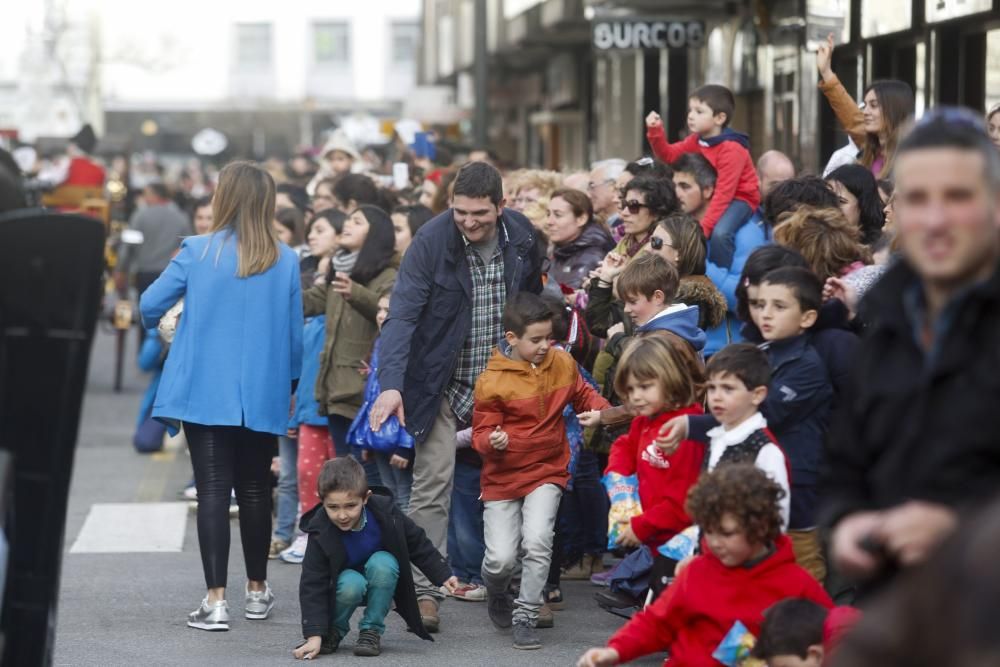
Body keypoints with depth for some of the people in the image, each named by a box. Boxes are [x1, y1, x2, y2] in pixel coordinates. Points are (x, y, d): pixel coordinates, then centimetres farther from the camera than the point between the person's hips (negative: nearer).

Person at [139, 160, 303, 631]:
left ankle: (216, 600, -10)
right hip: (262, 397, 2)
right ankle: (257, 591, 26)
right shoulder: (285, 261, -1)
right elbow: (294, 332, 4)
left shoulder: (198, 252, -8)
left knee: (213, 491, -3)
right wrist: (289, 386, 18)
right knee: (254, 489, 15)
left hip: (207, 393, -2)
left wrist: (157, 329, 21)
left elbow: (150, 306, -3)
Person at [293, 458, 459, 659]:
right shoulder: (320, 532, -27)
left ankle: (371, 631, -15)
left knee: (382, 562, -31)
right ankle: (333, 631, -5)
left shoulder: (384, 512, -23)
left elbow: (418, 545, -6)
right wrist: (314, 635, -34)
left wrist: (443, 576, -8)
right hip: (344, 586, -2)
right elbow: (312, 584, -26)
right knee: (351, 584, -36)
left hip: (381, 584, 2)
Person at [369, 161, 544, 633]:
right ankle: (425, 592, -4)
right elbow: (403, 314, -23)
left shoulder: (521, 236, -4)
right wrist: (391, 385, -35)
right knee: (432, 486, -7)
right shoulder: (431, 241, -16)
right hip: (444, 383, -3)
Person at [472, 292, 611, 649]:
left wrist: (597, 410, -6)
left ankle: (525, 617, -1)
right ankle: (497, 593, 30)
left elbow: (583, 393, 16)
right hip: (503, 476, -2)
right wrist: (493, 441, -29)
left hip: (547, 472, 2)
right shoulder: (492, 381, -12)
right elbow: (482, 431, -7)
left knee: (536, 542, -19)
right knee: (501, 557, -7)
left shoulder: (562, 363, 0)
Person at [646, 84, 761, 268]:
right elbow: (668, 155, 5)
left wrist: (704, 226, -32)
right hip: (712, 196, 9)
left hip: (740, 198, -9)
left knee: (719, 233, -33)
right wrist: (655, 131, -14)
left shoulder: (731, 149, -26)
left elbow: (724, 192, -29)